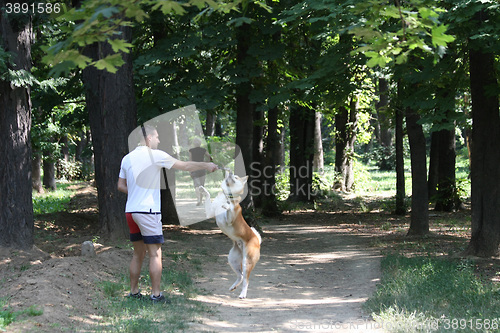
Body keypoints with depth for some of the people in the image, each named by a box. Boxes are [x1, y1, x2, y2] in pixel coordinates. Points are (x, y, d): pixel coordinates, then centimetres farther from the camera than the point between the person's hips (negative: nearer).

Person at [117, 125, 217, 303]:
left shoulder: (127, 158, 11)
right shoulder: (155, 155, -7)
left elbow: (120, 186, 15)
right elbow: (185, 166, -2)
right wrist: (206, 165, 10)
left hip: (130, 211, 7)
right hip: (148, 211, -7)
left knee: (138, 253, 14)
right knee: (155, 254, -2)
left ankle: (133, 291, 17)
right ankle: (156, 294, -2)